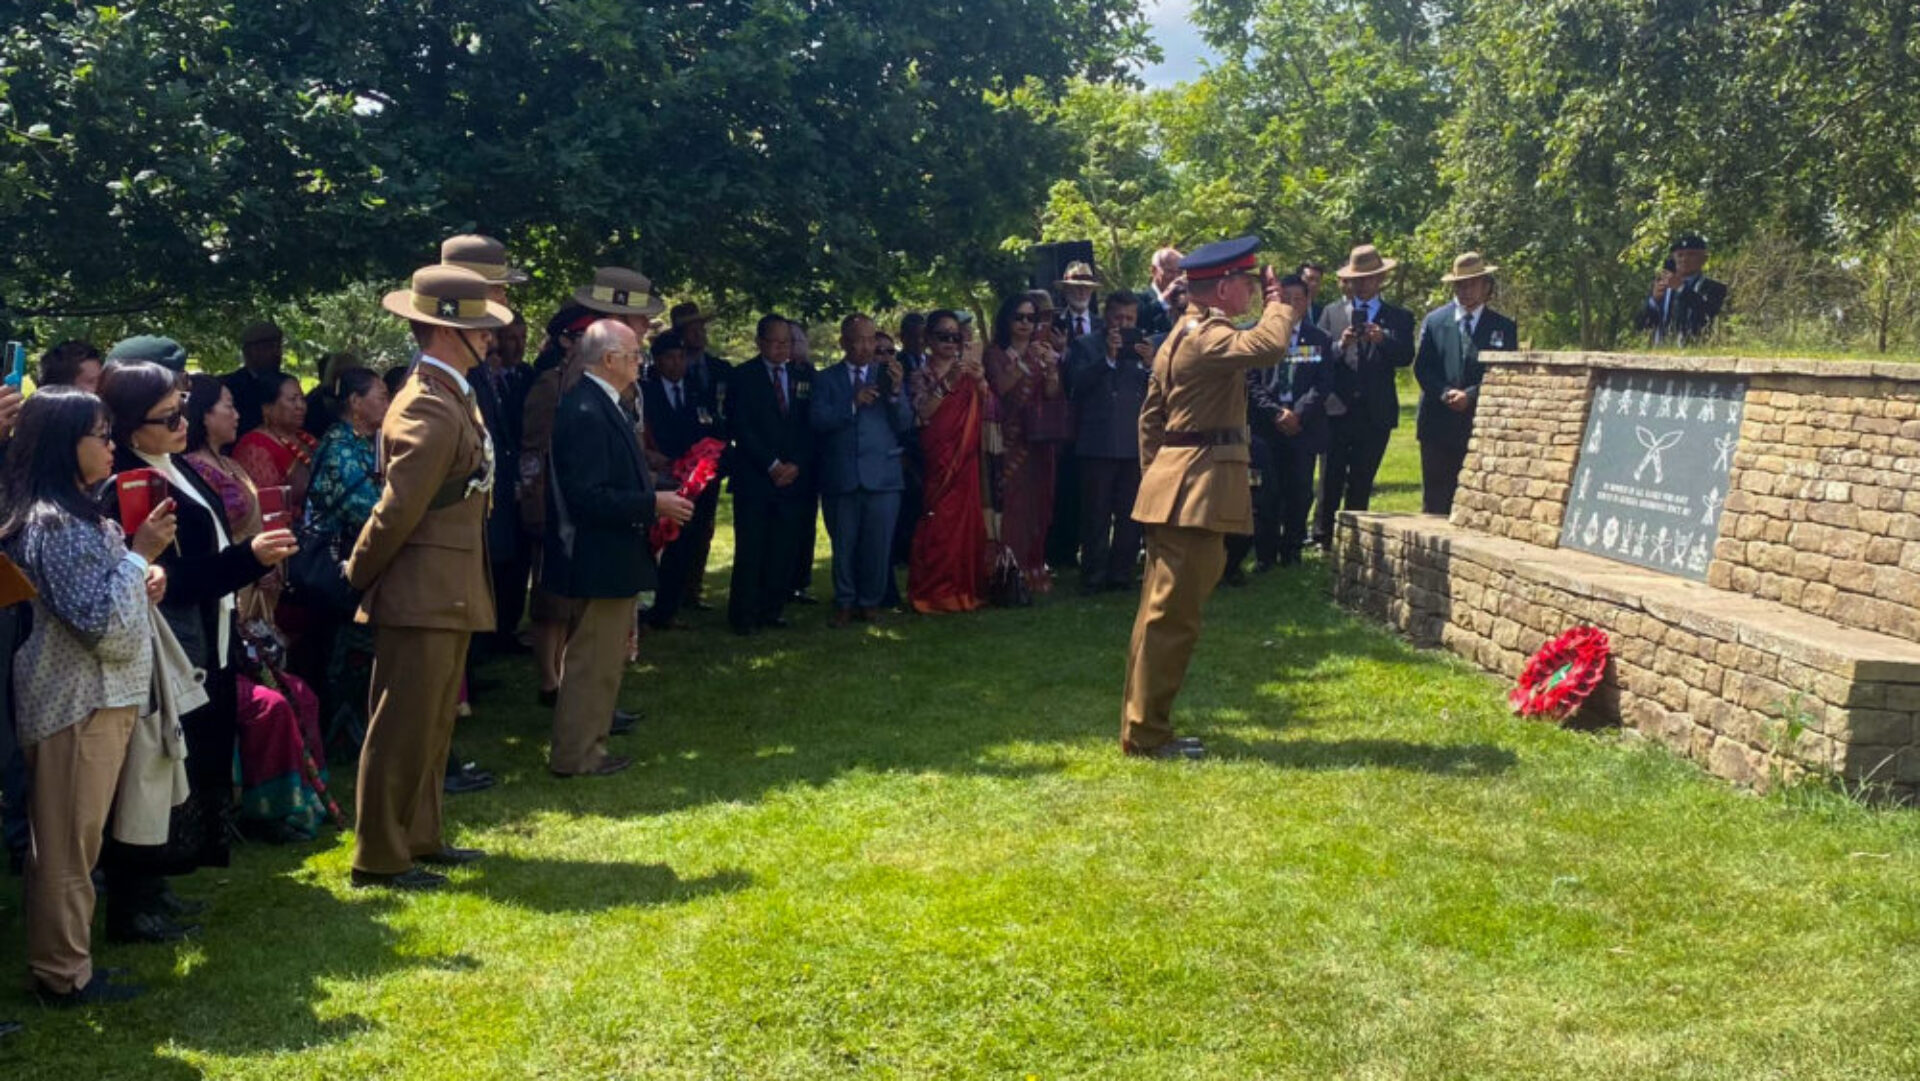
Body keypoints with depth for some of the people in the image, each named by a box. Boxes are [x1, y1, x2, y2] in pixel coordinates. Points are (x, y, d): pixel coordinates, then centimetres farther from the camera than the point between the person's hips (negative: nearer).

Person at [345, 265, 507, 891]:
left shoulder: (448, 397, 12)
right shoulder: (430, 411, -21)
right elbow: (398, 510, -20)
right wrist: (358, 577, -9)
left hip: (446, 595, 10)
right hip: (421, 598, -10)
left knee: (433, 723, 18)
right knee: (403, 729, -1)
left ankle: (421, 839, 30)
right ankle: (379, 860, 9)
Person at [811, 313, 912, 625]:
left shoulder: (889, 375, 11)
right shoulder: (826, 379, 9)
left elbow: (904, 425, 3)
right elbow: (818, 420, -6)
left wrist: (897, 392, -14)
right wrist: (853, 404, -18)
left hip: (882, 475, 0)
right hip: (841, 477, 0)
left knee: (878, 545, 2)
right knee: (843, 545, 6)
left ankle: (870, 602, 17)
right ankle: (844, 603, 19)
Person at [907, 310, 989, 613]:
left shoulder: (968, 368, 12)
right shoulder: (922, 375, 3)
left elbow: (989, 410, 4)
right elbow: (923, 412, -16)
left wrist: (981, 382, -12)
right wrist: (948, 381, -25)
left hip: (966, 458, 3)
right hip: (937, 460, -3)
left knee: (967, 521, 3)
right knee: (938, 523, -8)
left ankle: (964, 588, 11)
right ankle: (934, 591, -1)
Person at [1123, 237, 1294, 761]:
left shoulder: (1182, 336, 18)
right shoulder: (1207, 338, -15)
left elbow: (1151, 416, 21)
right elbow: (1271, 345, -33)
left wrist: (1154, 474, 22)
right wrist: (1276, 300, -13)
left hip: (1175, 483, 11)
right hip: (1198, 487, -11)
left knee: (1162, 611, 15)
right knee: (1173, 615, -5)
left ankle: (1142, 726, 23)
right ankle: (1147, 733, 0)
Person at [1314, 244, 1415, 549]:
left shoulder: (1399, 317, 10)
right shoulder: (1332, 314, 12)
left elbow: (1406, 357, -4)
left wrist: (1383, 340, -21)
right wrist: (1340, 346, -16)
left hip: (1376, 411, 0)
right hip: (1337, 408, 0)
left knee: (1361, 482, 5)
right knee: (1330, 479, -2)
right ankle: (1322, 538, 4)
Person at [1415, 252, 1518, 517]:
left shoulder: (1503, 327, 6)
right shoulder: (1434, 321, 9)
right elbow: (1421, 368, 3)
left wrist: (1470, 395, -13)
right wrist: (1446, 393, -13)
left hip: (1481, 425, -1)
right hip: (1439, 424, 1)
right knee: (1435, 500, 4)